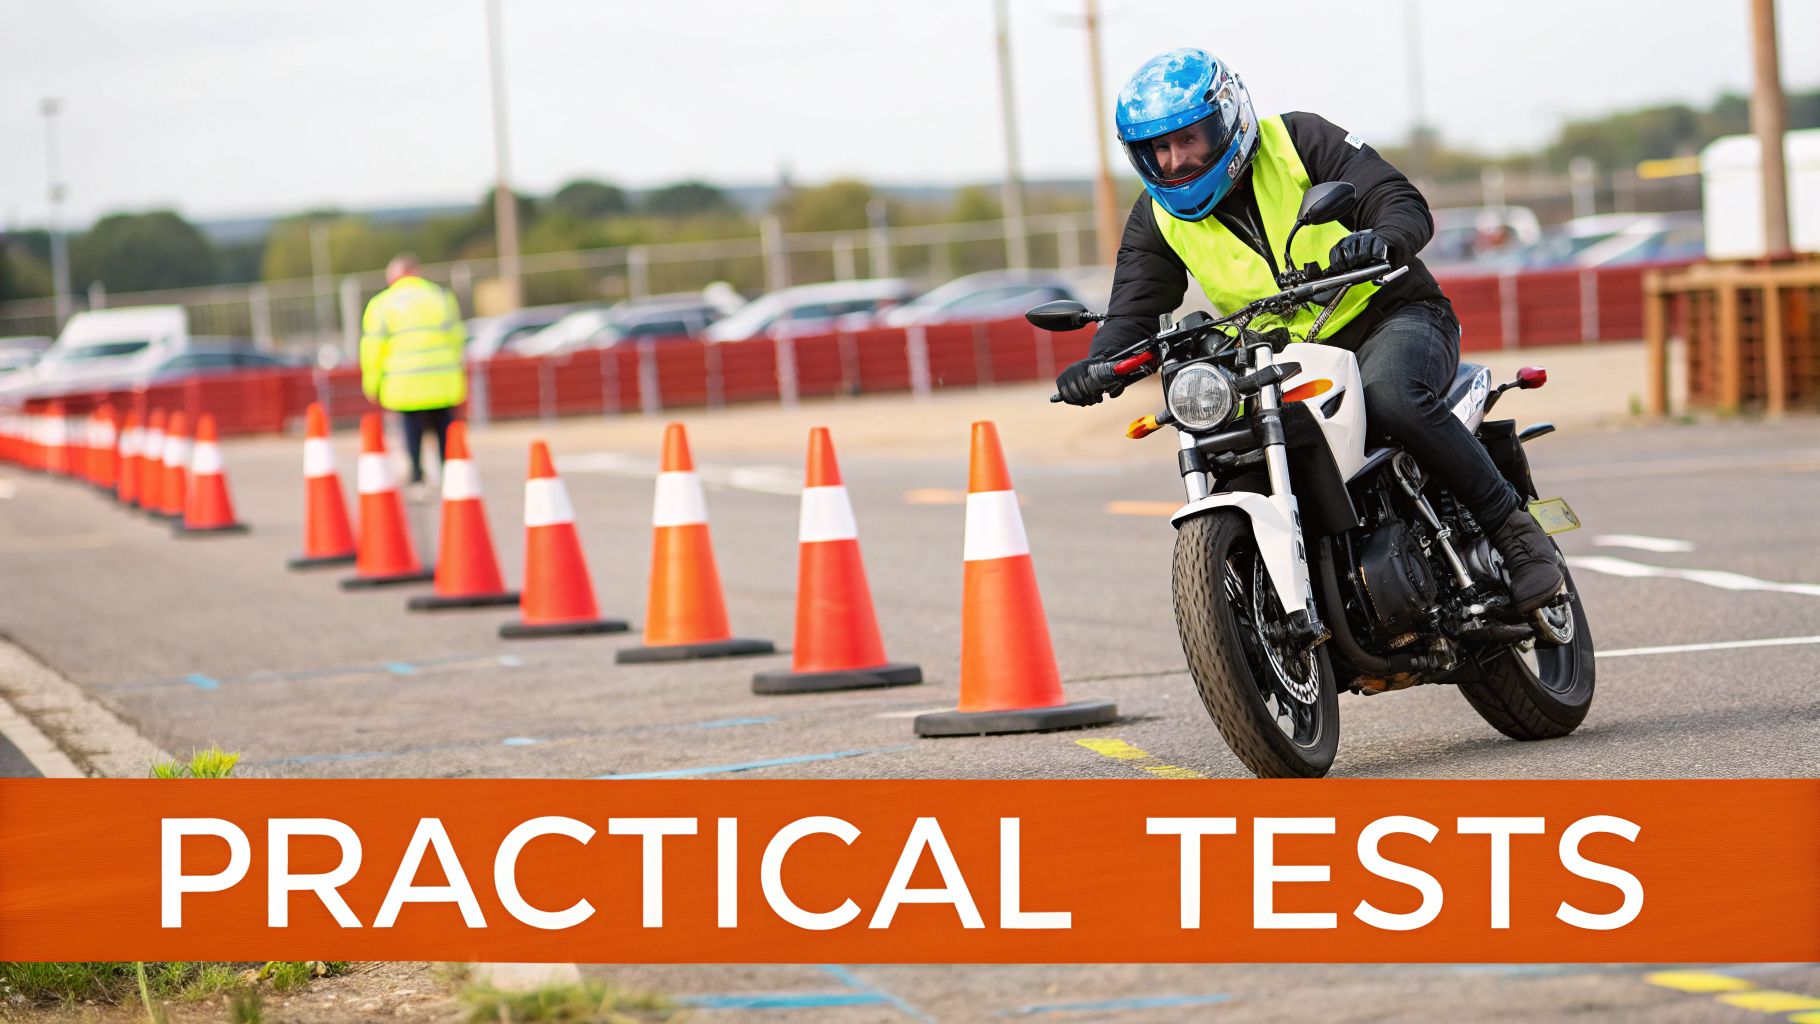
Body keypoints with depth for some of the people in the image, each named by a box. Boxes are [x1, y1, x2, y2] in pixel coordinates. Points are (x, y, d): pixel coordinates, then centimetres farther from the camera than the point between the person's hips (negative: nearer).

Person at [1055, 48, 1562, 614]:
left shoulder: (1301, 142, -11)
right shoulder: (1159, 218, 2)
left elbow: (1405, 205, -17)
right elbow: (1135, 310, -4)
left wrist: (1383, 240, -42)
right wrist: (1099, 363, -27)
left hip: (1391, 316, -5)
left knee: (1392, 396, -37)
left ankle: (1517, 531, -26)